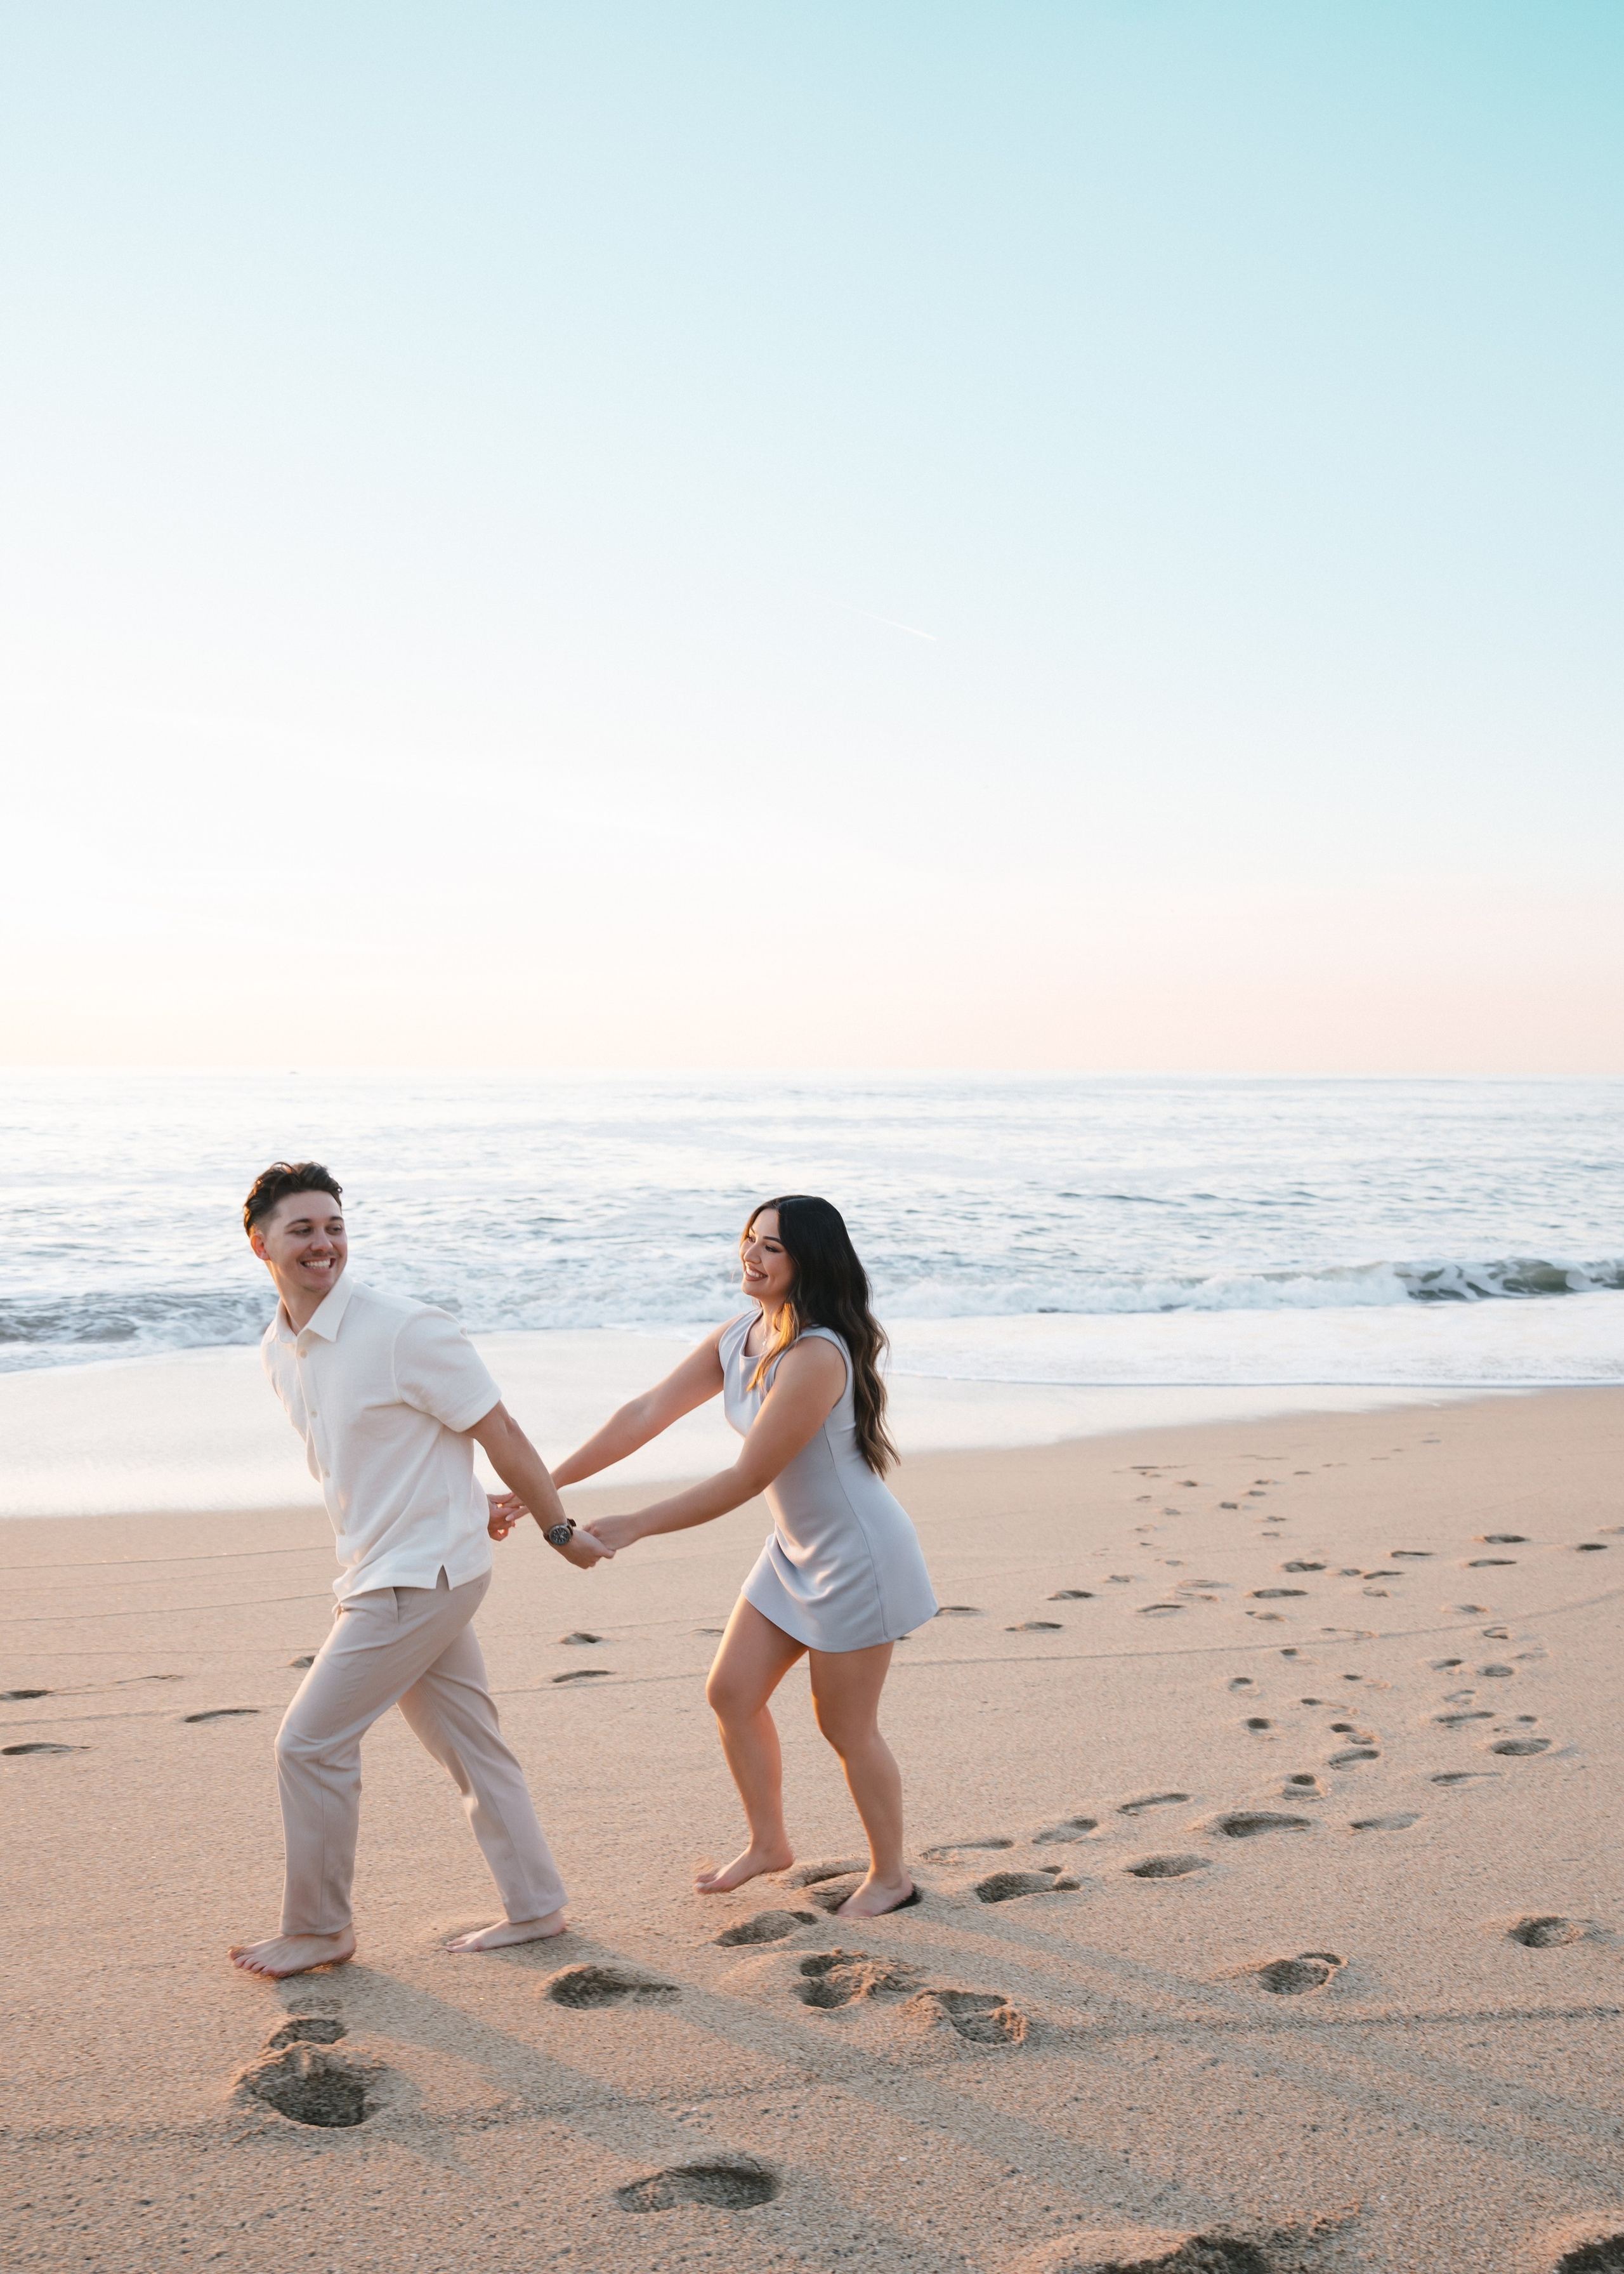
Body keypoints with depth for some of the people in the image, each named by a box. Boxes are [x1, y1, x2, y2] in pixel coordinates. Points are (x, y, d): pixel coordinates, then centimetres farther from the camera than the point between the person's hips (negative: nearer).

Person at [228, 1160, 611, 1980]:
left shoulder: (406, 1331, -20)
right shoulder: (278, 1351, 6)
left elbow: (501, 1433, -13)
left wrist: (560, 1530, -7)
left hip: (422, 1573, -8)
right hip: (376, 1571, 8)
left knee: (310, 1741, -3)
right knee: (469, 1744, 15)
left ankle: (318, 1928, 14)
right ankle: (535, 1907, 27)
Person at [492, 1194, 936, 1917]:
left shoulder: (818, 1356, -28)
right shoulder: (737, 1339, 0)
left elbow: (745, 1480, -28)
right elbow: (644, 1414, -2)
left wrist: (633, 1527, -25)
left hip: (857, 1558, -9)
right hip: (794, 1551, 9)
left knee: (846, 1728, 4)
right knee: (732, 1693, 11)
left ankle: (889, 1877, 26)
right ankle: (768, 1843, 31)